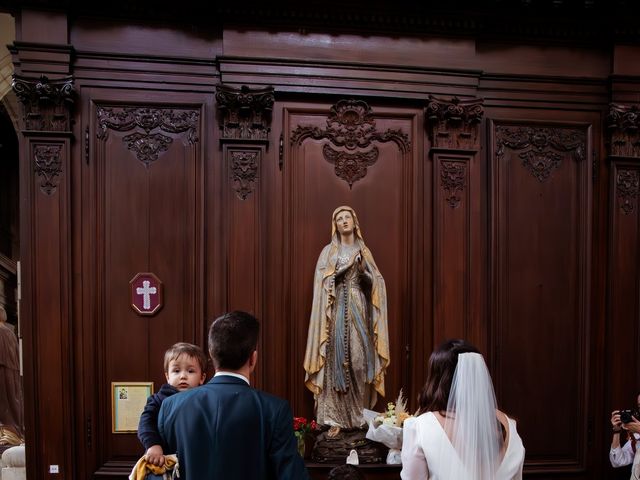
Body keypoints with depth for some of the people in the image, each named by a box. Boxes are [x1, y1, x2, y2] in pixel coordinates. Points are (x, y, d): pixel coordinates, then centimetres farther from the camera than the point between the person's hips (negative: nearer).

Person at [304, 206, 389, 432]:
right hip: (337, 310, -2)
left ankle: (360, 417, 10)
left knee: (360, 360, -1)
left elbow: (373, 284, 9)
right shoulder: (328, 251, 7)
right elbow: (322, 283, -4)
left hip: (359, 310, 2)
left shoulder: (364, 251, 14)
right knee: (337, 360, -6)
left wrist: (362, 270, -9)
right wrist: (346, 266, -14)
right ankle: (335, 418, -2)